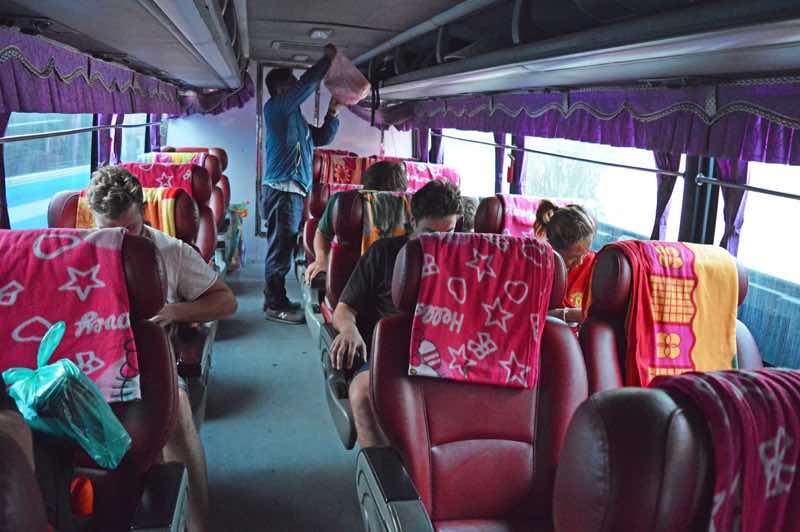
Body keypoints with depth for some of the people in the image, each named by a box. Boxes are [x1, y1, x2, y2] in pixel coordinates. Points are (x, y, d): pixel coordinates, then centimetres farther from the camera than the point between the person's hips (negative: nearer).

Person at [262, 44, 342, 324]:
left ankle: (276, 299, 20)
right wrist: (327, 59, -1)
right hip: (281, 190, -10)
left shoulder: (295, 117, 23)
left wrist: (333, 112, 19)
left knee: (282, 248, 13)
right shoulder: (275, 107, -4)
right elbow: (308, 84, -12)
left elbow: (322, 138, 27)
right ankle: (275, 306, -3)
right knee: (280, 248, -8)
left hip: (292, 191, 10)